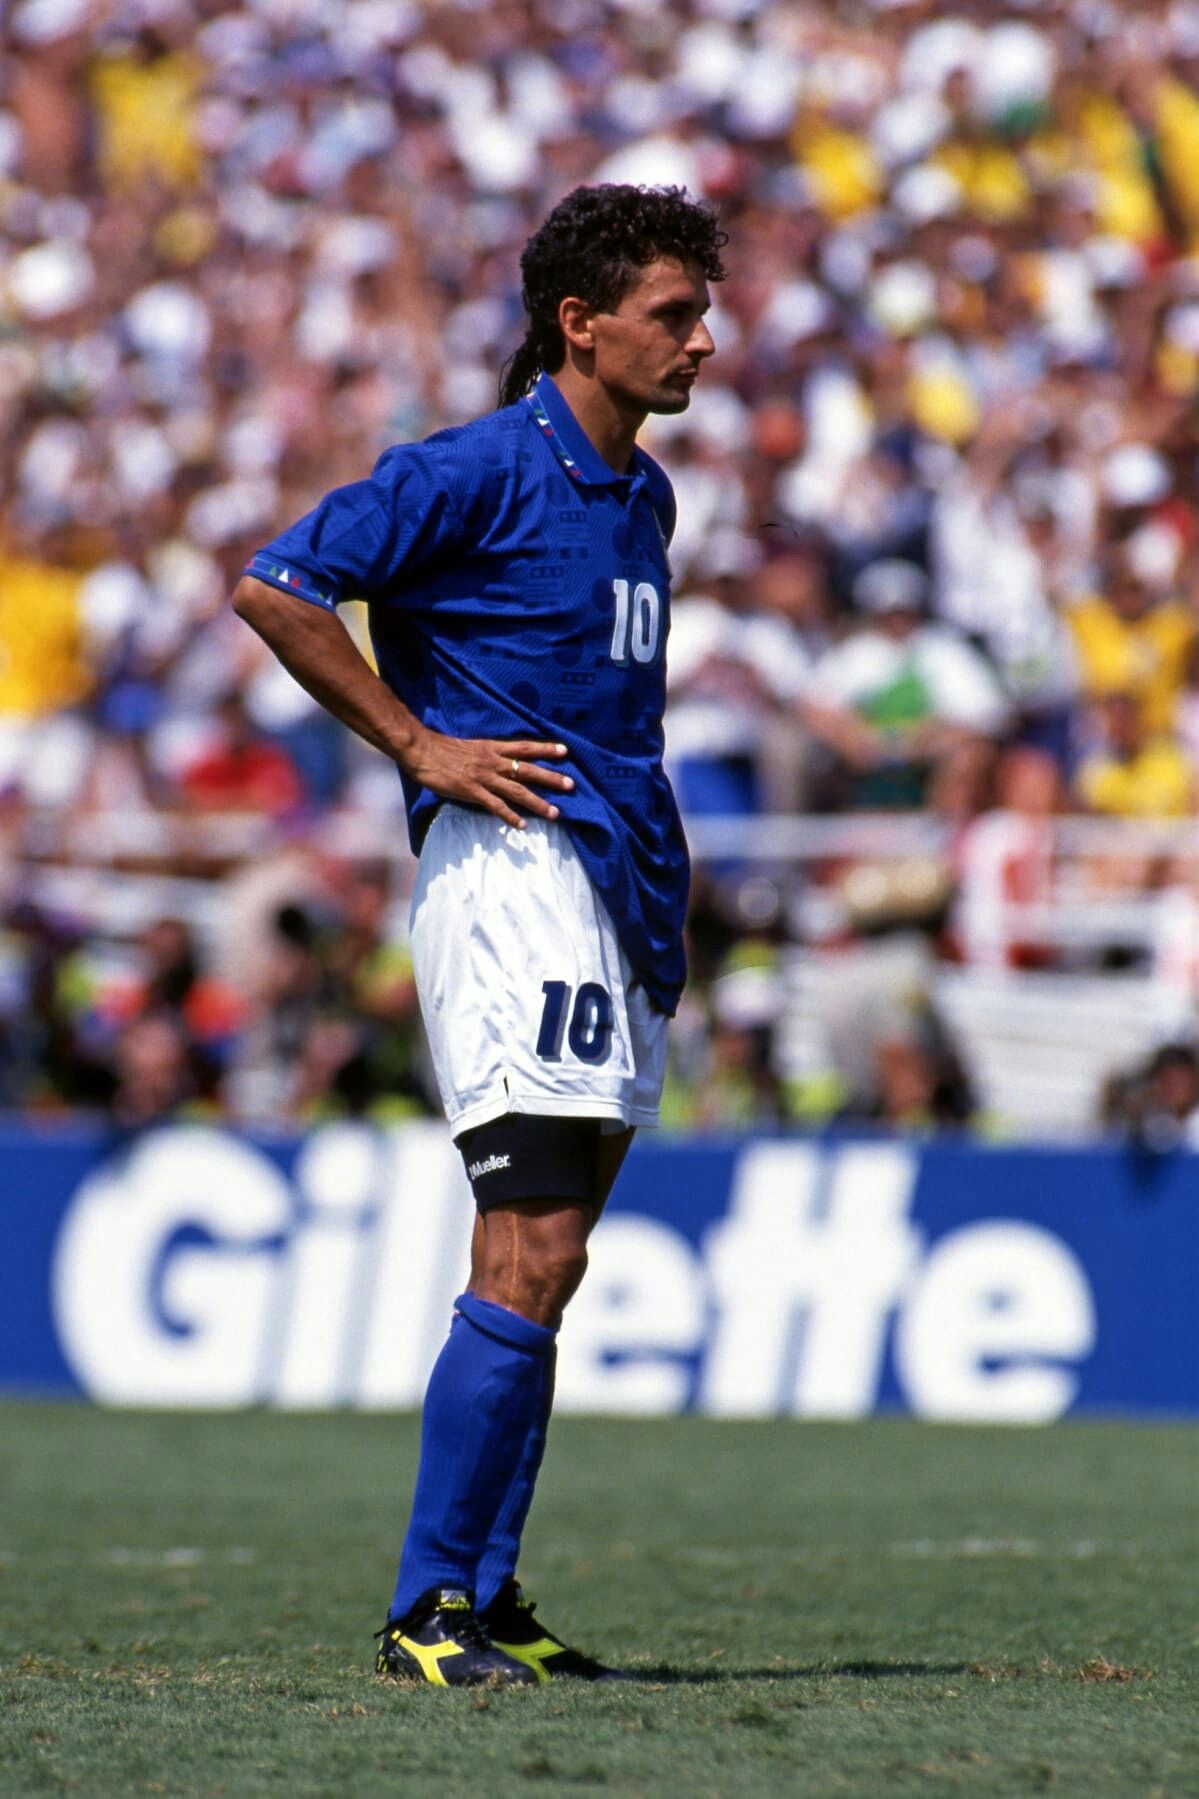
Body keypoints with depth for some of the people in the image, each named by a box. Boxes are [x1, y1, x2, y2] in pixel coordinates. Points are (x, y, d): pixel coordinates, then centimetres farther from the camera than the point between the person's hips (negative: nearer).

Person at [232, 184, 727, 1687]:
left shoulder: (642, 494, 18)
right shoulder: (479, 470, -8)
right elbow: (274, 589, -12)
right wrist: (420, 745, -11)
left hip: (617, 886, 9)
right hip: (512, 868, -9)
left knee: (540, 1266, 9)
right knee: (532, 1256, -15)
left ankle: (485, 1598, 14)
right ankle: (430, 1606, -13)